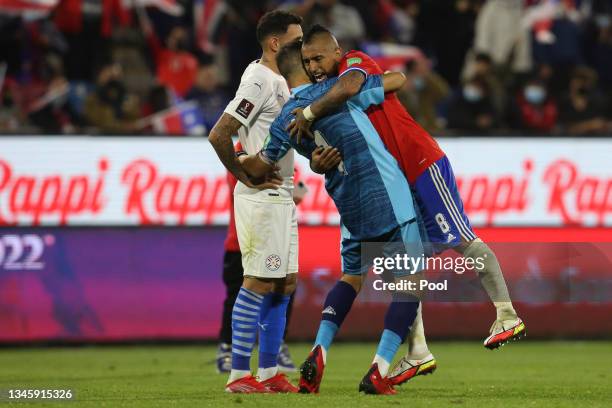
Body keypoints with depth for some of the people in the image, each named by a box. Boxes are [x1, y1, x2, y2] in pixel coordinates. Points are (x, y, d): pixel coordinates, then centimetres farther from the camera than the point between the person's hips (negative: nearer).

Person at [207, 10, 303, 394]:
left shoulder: (280, 80, 15)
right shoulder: (259, 81, -15)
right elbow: (219, 135, -21)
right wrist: (247, 177, -16)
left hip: (282, 197, 10)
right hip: (262, 199, -10)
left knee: (285, 282, 10)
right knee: (258, 283, -8)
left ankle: (269, 372, 15)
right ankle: (239, 375, -5)